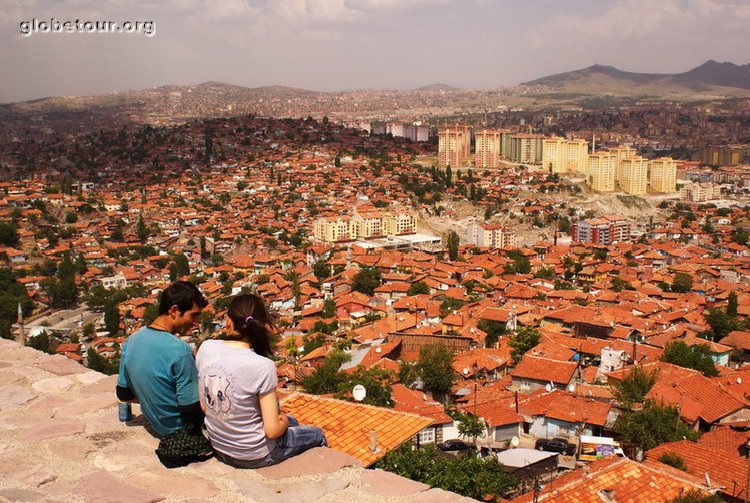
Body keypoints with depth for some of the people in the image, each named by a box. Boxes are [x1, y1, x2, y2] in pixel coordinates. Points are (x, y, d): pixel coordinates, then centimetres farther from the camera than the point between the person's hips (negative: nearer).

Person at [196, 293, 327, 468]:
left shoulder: (206, 349, -12)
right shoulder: (262, 366, -28)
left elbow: (203, 406, -1)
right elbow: (272, 431, -23)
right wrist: (283, 422, 0)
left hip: (218, 448, 6)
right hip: (255, 456, -6)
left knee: (292, 422, 31)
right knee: (316, 434, 22)